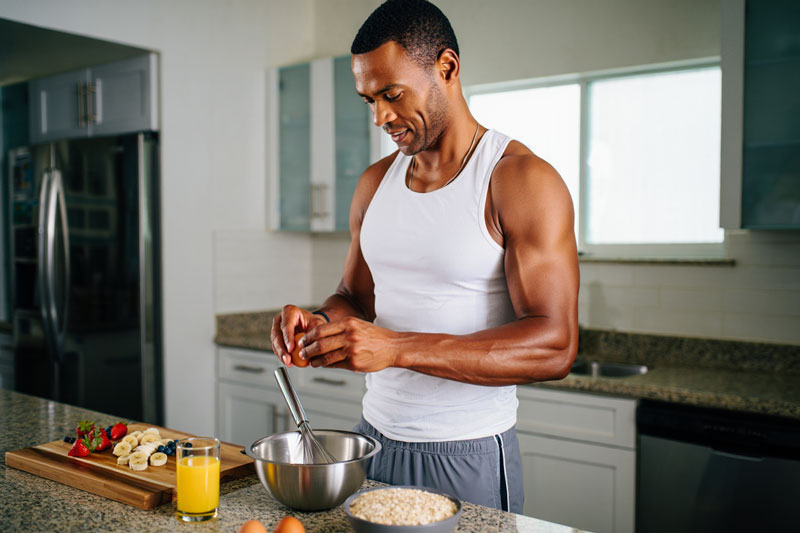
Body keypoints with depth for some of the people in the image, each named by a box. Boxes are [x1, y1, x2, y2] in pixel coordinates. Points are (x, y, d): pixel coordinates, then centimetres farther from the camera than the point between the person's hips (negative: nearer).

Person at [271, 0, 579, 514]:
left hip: (467, 456, -6)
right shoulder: (375, 183, 7)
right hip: (374, 436, 6)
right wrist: (321, 322, -9)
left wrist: (397, 347, -29)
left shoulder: (521, 179, -14)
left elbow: (554, 347, -22)